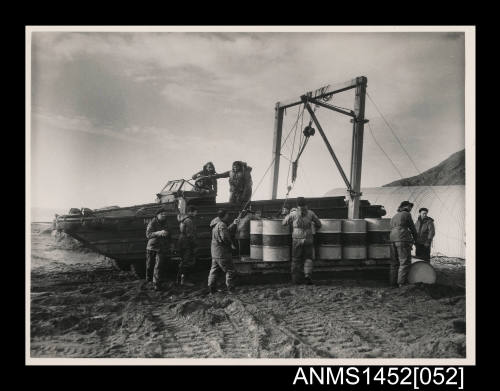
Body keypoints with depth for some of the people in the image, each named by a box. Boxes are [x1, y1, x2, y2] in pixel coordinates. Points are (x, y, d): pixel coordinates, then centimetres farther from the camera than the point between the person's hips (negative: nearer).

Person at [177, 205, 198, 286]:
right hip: (187, 244, -10)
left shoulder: (182, 220, 14)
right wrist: (194, 246, -16)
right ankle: (184, 280, 1)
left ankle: (179, 279, 25)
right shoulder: (189, 221, -17)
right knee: (189, 262, -2)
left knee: (183, 262, 18)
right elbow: (190, 235, -21)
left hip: (181, 243, 10)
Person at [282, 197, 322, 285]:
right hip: (308, 239, 1)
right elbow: (319, 224, 12)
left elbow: (284, 223, 6)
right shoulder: (310, 213, 2)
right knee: (308, 258, 12)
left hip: (297, 240, 0)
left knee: (296, 260, 10)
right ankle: (308, 274, -10)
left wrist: (287, 214, 23)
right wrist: (316, 227, 34)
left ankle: (295, 280, 11)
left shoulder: (293, 213, -3)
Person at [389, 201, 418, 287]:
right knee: (405, 263, -7)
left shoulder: (394, 217, 25)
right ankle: (402, 283, -11)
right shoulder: (407, 214, 3)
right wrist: (416, 239, 21)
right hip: (403, 240, -8)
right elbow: (412, 228, 5)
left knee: (398, 262, 12)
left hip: (393, 240, 8)